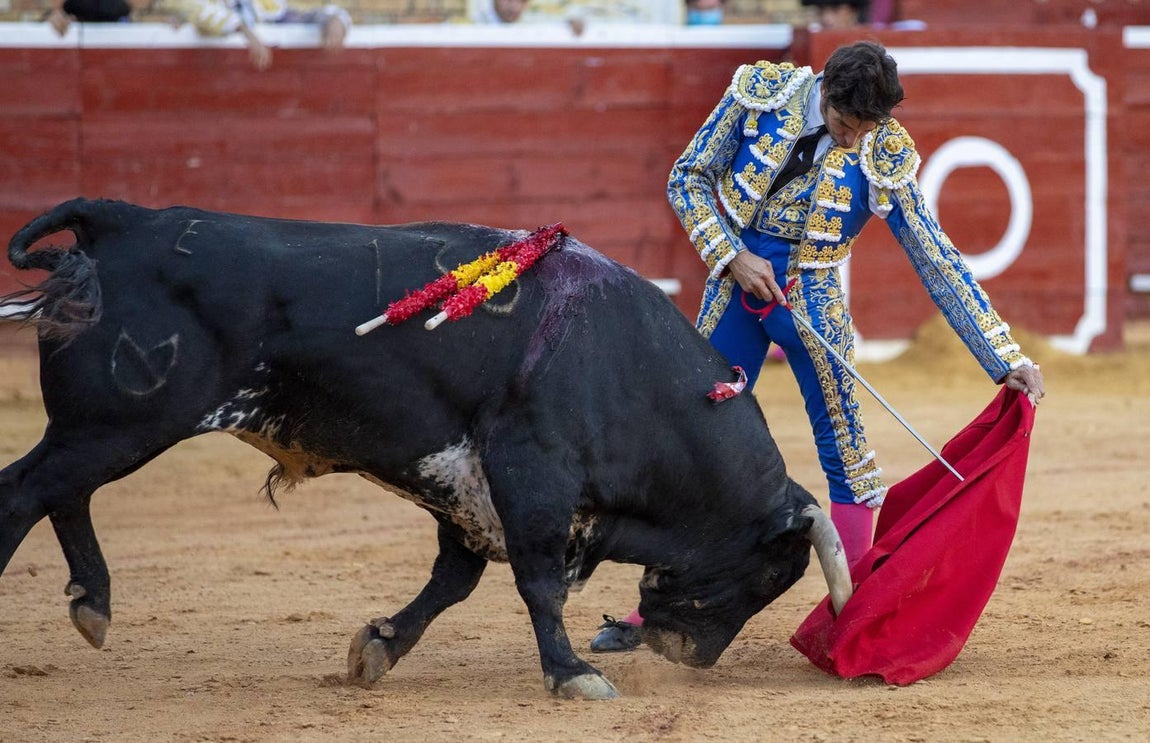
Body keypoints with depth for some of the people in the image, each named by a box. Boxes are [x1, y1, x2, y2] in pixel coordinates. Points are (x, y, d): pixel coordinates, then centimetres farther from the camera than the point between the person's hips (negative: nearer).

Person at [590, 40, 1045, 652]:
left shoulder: (885, 157, -15)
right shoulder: (761, 92, -13)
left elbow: (937, 264, -12)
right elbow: (689, 178, -3)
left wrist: (1008, 361, -15)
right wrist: (732, 256, -17)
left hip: (811, 305, -1)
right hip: (735, 290, 1)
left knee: (845, 456, -4)